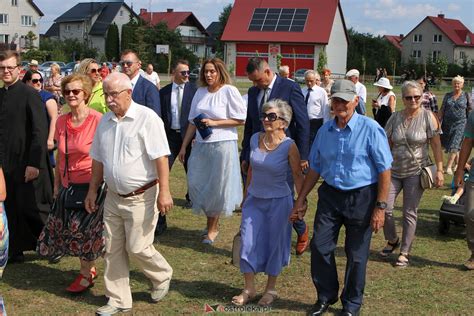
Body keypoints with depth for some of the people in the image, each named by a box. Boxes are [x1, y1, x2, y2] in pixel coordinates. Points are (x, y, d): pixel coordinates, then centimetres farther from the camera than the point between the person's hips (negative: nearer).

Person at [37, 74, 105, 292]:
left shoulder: (97, 120, -15)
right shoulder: (61, 122, 2)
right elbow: (60, 156, 12)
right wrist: (57, 184, 15)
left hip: (91, 184, -6)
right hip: (68, 185, 6)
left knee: (84, 229, 2)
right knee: (68, 228, 10)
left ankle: (86, 274, 25)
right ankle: (90, 268, 32)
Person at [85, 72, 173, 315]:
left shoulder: (147, 118, -14)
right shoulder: (105, 121, 7)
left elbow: (161, 158, -17)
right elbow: (98, 160, 16)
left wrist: (164, 192, -21)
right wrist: (92, 190, 16)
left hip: (141, 197, -6)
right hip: (113, 197, 7)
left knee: (137, 247, -2)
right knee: (112, 250, 9)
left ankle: (162, 276, 28)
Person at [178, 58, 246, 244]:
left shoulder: (229, 91, -6)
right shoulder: (200, 92, 10)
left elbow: (241, 120, -8)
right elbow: (192, 122, 15)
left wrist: (214, 123, -13)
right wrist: (184, 147, 14)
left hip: (223, 145, -5)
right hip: (201, 145, 5)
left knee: (217, 186, 2)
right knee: (195, 183, 4)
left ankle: (213, 228, 19)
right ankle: (211, 221, 25)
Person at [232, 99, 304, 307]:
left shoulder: (289, 146, -16)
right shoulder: (255, 139, -2)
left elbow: (298, 176, -7)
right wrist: (245, 196, 16)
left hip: (278, 202, -4)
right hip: (254, 200, 4)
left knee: (274, 244, 8)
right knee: (248, 243, 3)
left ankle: (271, 289, 25)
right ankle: (249, 289, 18)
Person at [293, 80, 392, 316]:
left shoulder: (370, 129, -11)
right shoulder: (324, 131, 5)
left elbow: (384, 170, -11)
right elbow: (315, 168, 15)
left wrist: (380, 207, -14)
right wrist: (301, 199, 13)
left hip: (361, 198, -4)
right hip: (330, 195, 5)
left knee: (356, 255, 7)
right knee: (319, 246, 2)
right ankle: (326, 296, 23)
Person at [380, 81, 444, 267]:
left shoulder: (428, 117, -5)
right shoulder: (395, 118, 3)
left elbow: (436, 145, -6)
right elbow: (387, 144, 8)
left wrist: (439, 170, -10)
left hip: (416, 171, -3)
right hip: (394, 170, 3)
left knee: (409, 213, 2)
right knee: (385, 208, -4)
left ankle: (404, 253, 13)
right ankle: (392, 241, 23)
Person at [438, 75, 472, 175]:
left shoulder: (466, 96, 1)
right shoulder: (447, 95, 6)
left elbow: (469, 110, 5)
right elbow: (442, 110, 7)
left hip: (460, 124, -3)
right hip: (447, 124, 3)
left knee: (454, 145, -12)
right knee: (448, 145, 9)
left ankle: (449, 167, -11)